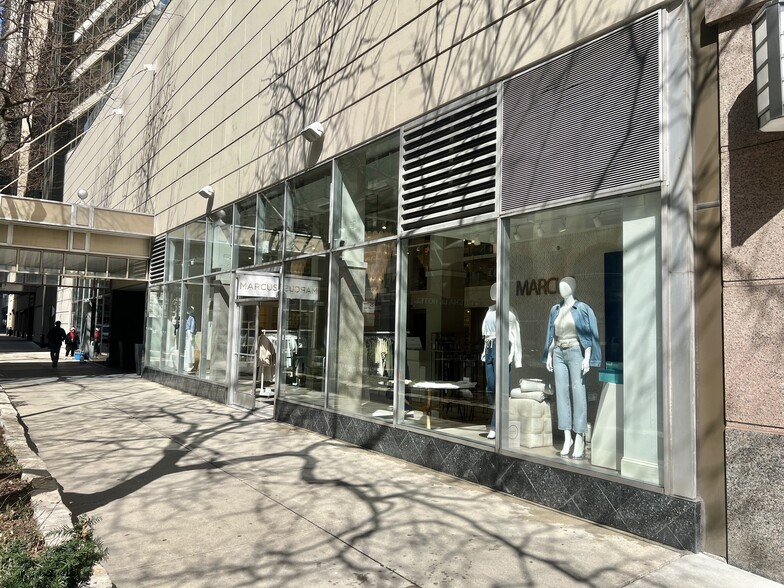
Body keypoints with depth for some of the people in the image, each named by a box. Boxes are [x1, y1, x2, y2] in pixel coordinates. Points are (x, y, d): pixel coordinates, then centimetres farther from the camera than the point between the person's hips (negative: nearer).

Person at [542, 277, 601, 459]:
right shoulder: (555, 310, 12)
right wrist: (549, 355, 10)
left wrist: (587, 358, -13)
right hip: (558, 354, 5)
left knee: (578, 393, -6)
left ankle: (579, 439, -2)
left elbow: (589, 334, -6)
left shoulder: (582, 309, -3)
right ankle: (567, 437, 7)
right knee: (561, 393, 2)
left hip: (575, 353, -5)